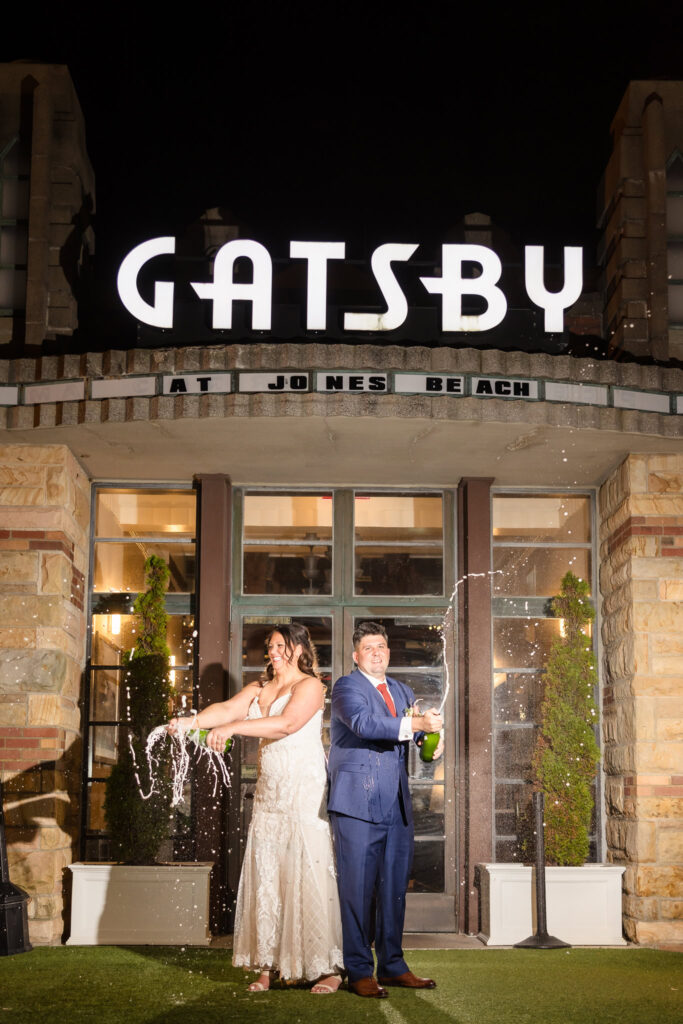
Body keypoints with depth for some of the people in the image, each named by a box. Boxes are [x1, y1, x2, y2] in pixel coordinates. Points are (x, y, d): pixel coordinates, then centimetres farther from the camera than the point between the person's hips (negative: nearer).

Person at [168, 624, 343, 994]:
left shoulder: (309, 686, -3)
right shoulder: (258, 689, 16)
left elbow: (286, 723, -19)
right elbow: (227, 709, -1)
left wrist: (232, 728, -26)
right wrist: (190, 721, -20)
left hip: (305, 793, -6)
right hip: (268, 793, 6)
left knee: (309, 874, -8)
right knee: (265, 876, 2)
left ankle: (329, 967, -2)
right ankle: (268, 965, 7)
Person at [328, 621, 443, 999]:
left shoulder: (402, 692, 20)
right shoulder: (346, 687, -2)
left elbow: (422, 733, 19)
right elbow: (363, 723, -20)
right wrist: (414, 723, -29)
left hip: (397, 807, 7)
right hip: (358, 804, -7)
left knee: (394, 889, 10)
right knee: (358, 889, -4)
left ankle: (392, 965, 20)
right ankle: (359, 971, 3)